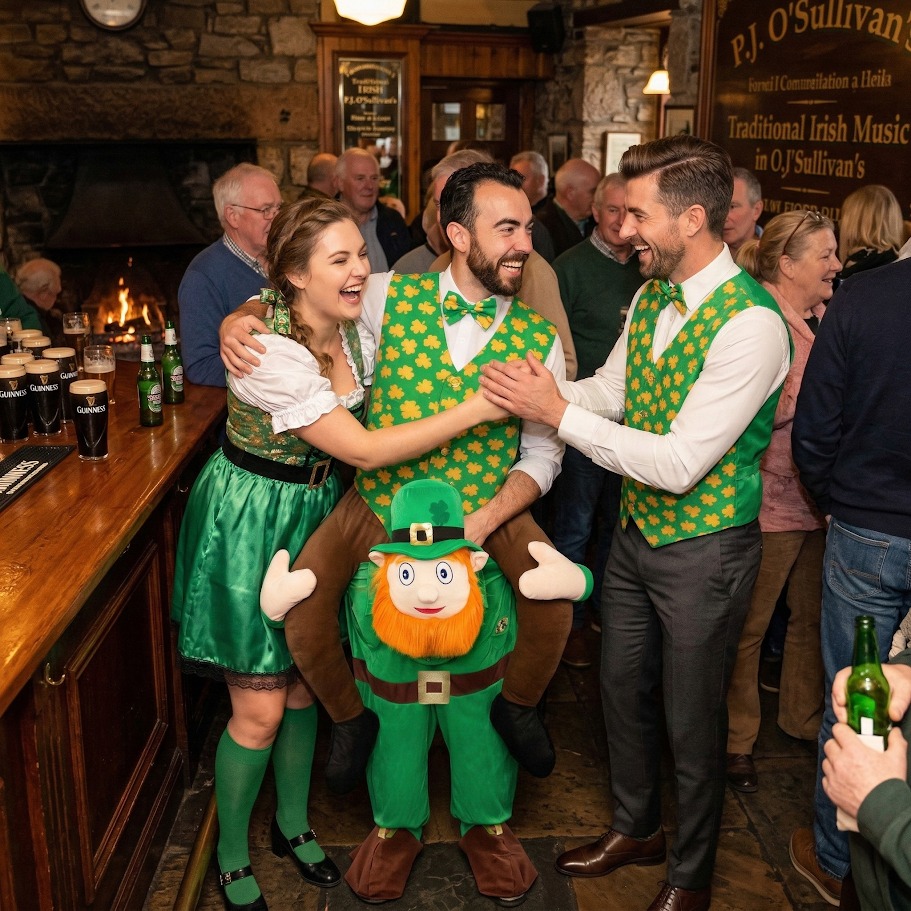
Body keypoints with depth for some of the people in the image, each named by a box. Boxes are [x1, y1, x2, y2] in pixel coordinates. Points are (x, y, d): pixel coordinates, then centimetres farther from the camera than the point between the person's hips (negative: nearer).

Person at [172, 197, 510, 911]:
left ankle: (293, 824, 40)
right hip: (251, 522, -6)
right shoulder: (269, 353, -28)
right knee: (260, 708, 3)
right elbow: (363, 449, -29)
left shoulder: (359, 329, -5)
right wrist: (474, 410, -29)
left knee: (303, 683, 18)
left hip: (319, 512, 7)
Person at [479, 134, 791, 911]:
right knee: (623, 690, 22)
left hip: (704, 550, -7)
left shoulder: (751, 323, -26)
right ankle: (636, 828, 47)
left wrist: (557, 413, -27)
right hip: (637, 529, 7)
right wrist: (530, 390, -6)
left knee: (692, 719, 11)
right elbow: (610, 389, 11)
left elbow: (678, 464, -29)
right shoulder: (652, 295, 0)